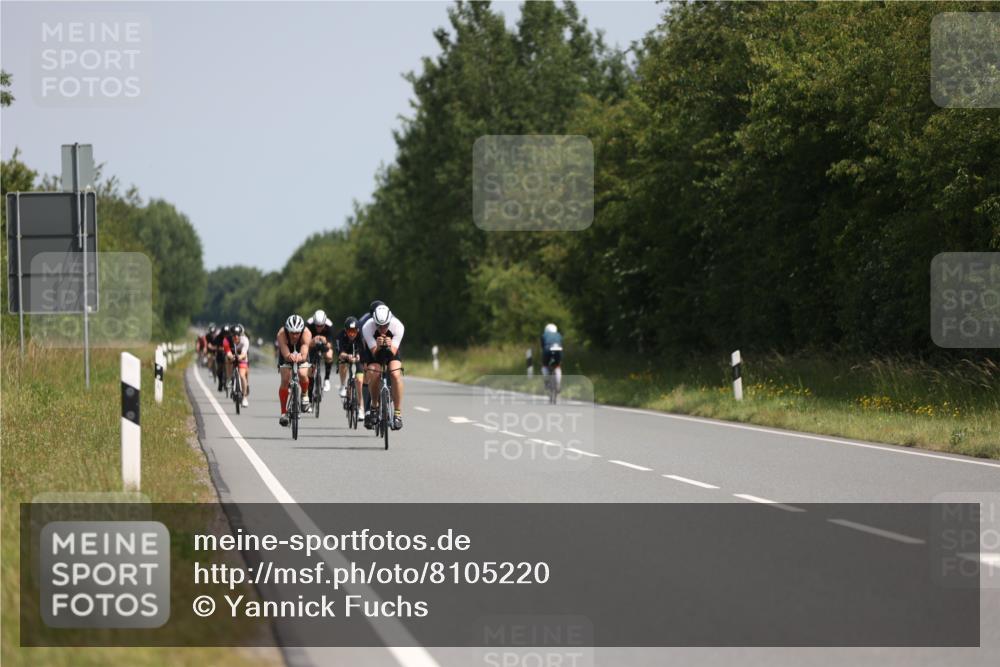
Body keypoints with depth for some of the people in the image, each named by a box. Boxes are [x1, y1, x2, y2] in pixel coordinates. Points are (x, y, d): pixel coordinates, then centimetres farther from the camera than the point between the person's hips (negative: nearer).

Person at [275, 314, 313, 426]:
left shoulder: (306, 333, -36)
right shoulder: (281, 334, -36)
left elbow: (304, 355, -45)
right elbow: (285, 354, -44)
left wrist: (300, 357, -68)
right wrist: (290, 357, -67)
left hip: (301, 355, 0)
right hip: (286, 355, 0)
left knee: (302, 375, -27)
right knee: (285, 380, -18)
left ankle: (305, 395, 6)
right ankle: (283, 412, -8)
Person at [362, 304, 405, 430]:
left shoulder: (397, 326, -30)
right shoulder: (367, 327, -32)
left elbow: (394, 352, -28)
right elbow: (374, 353, -28)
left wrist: (390, 346, -50)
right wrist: (378, 346, -50)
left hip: (391, 351, 0)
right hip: (375, 352, 0)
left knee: (395, 374, -27)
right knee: (373, 374, -28)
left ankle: (398, 413, -21)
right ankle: (374, 406, -2)